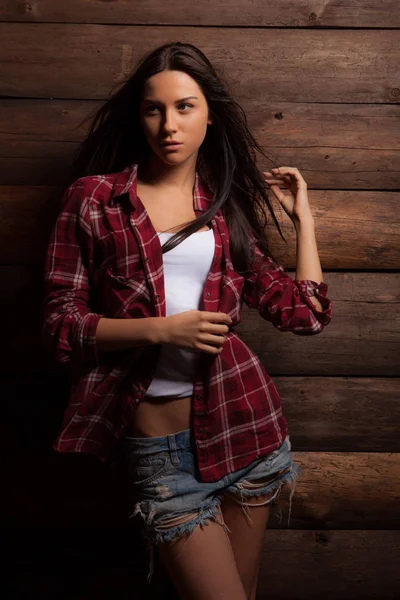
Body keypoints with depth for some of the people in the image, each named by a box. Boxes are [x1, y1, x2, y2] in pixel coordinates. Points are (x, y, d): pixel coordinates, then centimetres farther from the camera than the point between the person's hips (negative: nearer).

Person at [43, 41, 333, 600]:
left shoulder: (230, 207, 8)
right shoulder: (93, 197, 1)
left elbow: (306, 313, 4)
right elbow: (61, 323, -3)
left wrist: (302, 215, 7)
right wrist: (161, 328, -15)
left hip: (241, 421, 3)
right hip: (154, 441, -3)